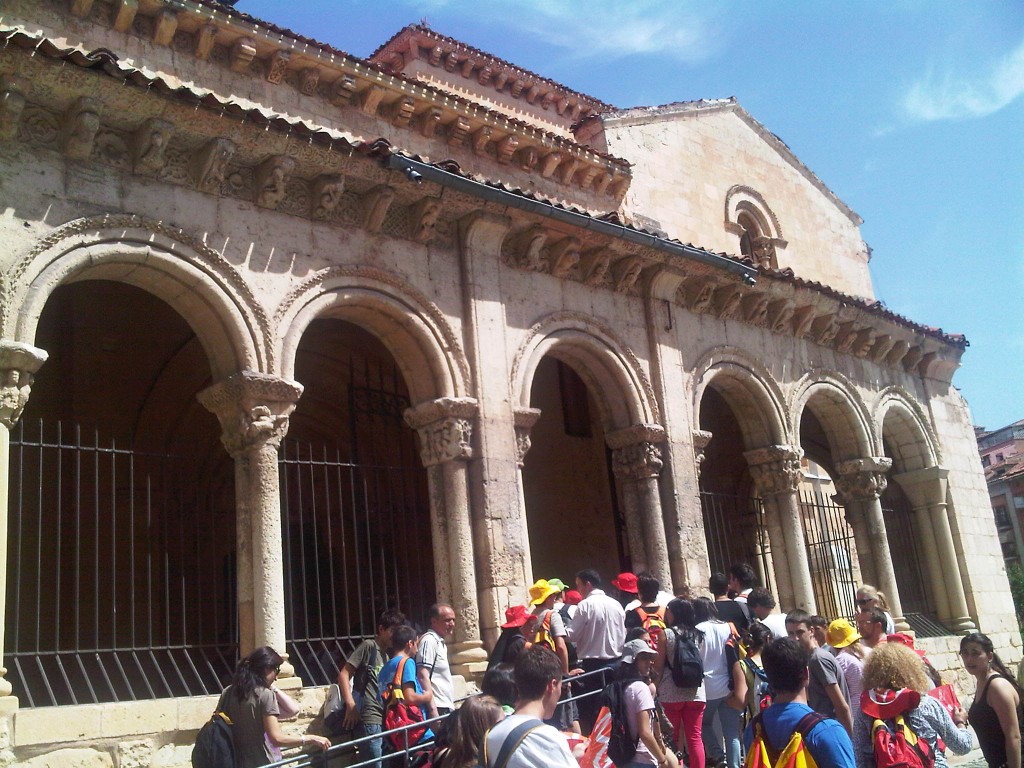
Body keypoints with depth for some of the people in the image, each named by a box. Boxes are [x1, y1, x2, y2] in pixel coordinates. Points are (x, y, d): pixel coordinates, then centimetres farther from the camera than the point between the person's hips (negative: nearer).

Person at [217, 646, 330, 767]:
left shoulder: (228, 693, 1)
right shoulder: (265, 695, -16)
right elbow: (276, 739, -22)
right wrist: (311, 739, -16)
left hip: (236, 762, 6)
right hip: (262, 763, -6)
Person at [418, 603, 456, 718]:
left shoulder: (441, 642, 19)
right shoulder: (429, 640, -11)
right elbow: (423, 676, -18)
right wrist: (433, 710, -22)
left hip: (446, 708, 9)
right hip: (438, 708, -9)